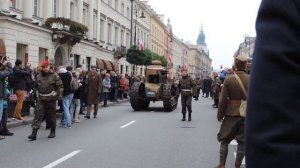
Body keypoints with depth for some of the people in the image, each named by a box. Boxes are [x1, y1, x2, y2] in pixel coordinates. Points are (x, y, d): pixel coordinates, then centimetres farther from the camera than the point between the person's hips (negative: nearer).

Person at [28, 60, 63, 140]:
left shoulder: (54, 75, -5)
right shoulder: (39, 76, 9)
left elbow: (60, 86, -3)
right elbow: (36, 86, 22)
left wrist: (59, 94, -11)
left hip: (51, 99, -3)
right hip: (41, 100, 3)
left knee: (51, 116, 8)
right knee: (37, 115, -6)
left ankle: (53, 132, 24)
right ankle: (34, 133, -8)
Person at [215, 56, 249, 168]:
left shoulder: (229, 79, -9)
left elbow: (223, 99, -9)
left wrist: (220, 114, 1)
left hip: (231, 114, -1)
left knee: (224, 139, 12)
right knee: (242, 141, 10)